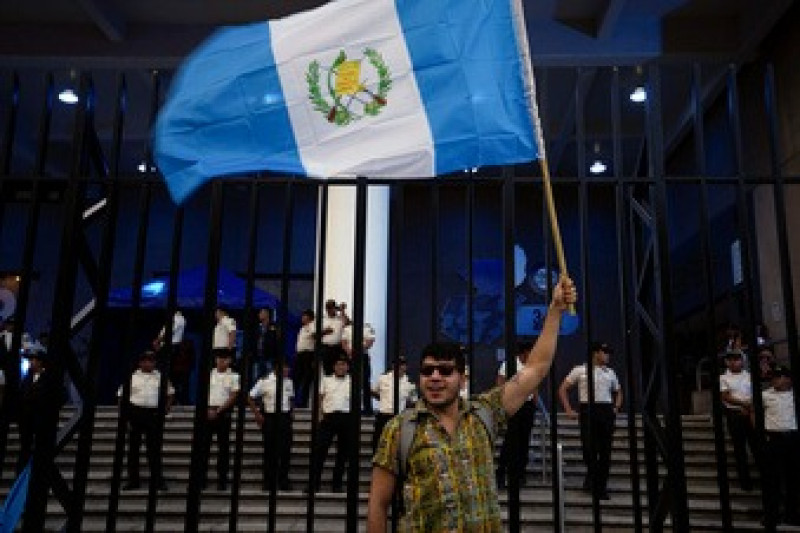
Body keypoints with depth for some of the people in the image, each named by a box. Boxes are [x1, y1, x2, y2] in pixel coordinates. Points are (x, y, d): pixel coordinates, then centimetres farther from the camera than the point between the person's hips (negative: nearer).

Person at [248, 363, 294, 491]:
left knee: (285, 450, 3)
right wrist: (257, 414, -5)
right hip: (269, 417, -3)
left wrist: (290, 411, 10)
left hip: (285, 417, 3)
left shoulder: (288, 382, 6)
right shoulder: (264, 381, -7)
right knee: (270, 451, 4)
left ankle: (283, 482, 15)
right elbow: (251, 397, -1)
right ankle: (268, 482, 17)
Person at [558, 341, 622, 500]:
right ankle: (591, 477, 21)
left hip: (607, 411, 4)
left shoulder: (610, 373, 16)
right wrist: (569, 410, -3)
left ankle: (601, 487, 15)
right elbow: (562, 389, 4)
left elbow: (618, 392, 29)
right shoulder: (580, 370, 4)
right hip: (588, 410, -4)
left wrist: (616, 408, 12)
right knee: (589, 448, -5)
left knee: (605, 451, 3)